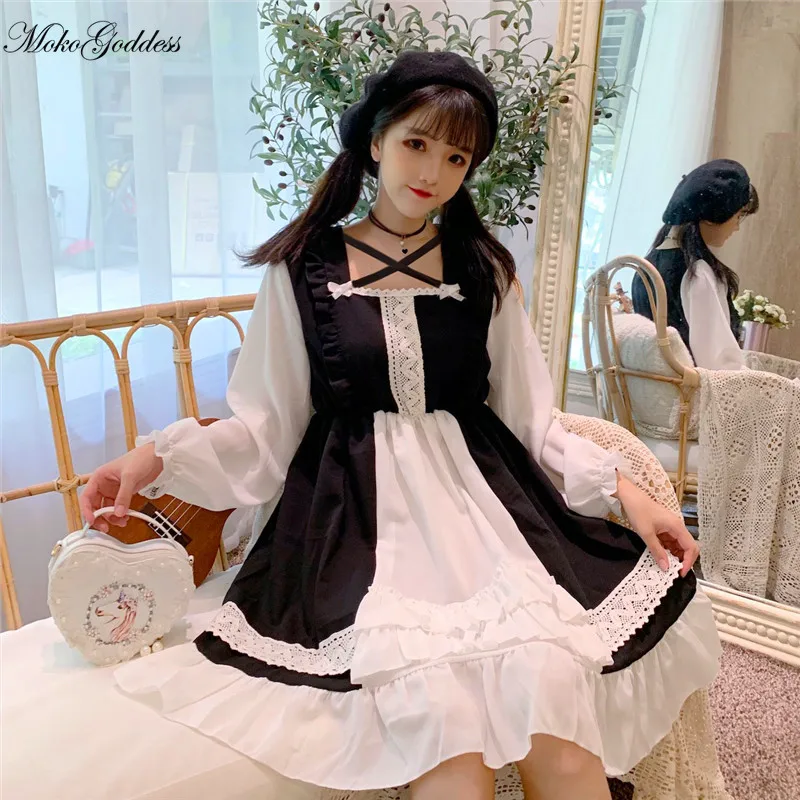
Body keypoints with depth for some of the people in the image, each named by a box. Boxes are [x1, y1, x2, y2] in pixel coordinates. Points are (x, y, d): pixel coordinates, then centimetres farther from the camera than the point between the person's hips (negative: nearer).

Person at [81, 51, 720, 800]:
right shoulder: (304, 269, 4)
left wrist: (622, 487, -1)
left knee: (553, 704, -23)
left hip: (481, 497, 2)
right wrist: (161, 455, -11)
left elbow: (530, 420, 10)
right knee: (446, 720, -26)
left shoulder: (483, 270, 11)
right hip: (362, 513, -2)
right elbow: (268, 428, 4)